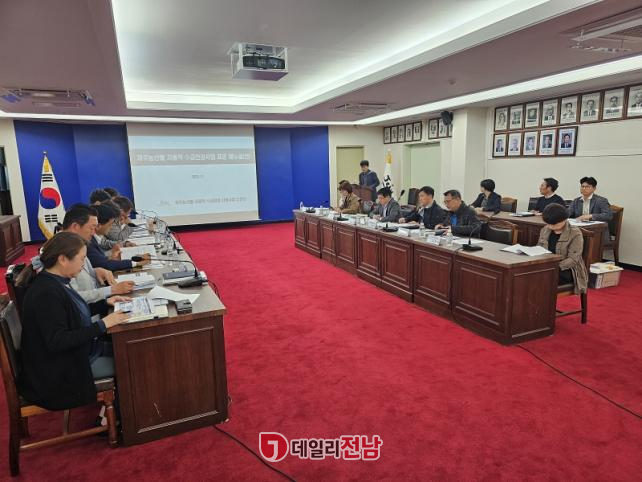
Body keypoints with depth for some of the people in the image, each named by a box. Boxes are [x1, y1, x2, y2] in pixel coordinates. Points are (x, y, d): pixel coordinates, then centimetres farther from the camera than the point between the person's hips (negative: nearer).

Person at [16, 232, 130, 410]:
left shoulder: (56, 282, 2)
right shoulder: (46, 293, -27)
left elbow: (76, 313, 15)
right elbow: (57, 341, -29)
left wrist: (105, 304, 5)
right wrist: (102, 325, -27)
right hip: (59, 371, -9)